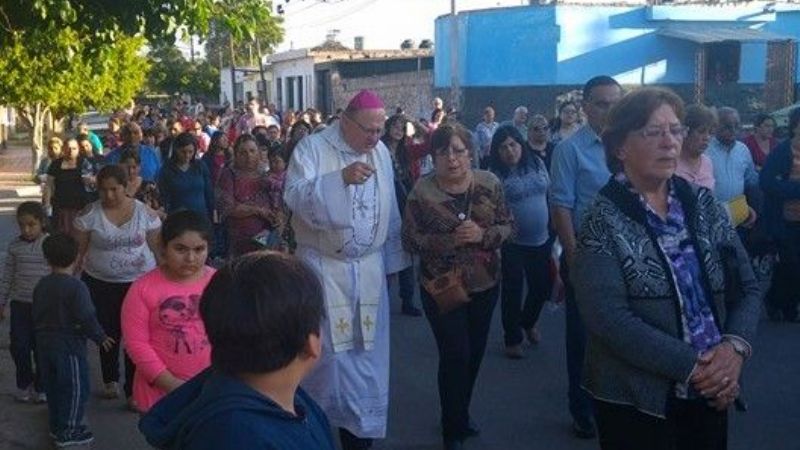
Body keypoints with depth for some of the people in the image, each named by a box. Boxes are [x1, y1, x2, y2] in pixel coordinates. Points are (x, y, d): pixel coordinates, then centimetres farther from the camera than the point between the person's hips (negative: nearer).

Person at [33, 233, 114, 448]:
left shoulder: (41, 285, 4)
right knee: (75, 388, 4)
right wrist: (101, 338, -5)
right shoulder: (76, 287, -19)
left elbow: (35, 315, 13)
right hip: (69, 346, -7)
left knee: (53, 387, 18)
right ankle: (67, 432, 7)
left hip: (44, 344, 8)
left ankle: (56, 425, 30)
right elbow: (86, 319, -19)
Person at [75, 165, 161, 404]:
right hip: (101, 283, 1)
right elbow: (79, 251, 1)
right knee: (109, 333, 12)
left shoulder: (144, 212, -4)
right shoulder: (90, 214, -5)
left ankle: (133, 389, 8)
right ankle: (110, 381, 34)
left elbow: (157, 247, 2)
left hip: (139, 282, -1)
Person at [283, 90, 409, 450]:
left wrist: (392, 259, 14)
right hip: (323, 267, -5)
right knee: (325, 349, 1)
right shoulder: (312, 147, -9)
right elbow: (294, 195, -24)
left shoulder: (381, 152, 7)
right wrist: (340, 177, -35)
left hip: (369, 269, 5)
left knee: (366, 351, 10)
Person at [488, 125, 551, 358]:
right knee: (513, 290, 4)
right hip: (512, 243, -4)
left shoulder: (537, 163, 3)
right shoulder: (495, 174, -10)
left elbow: (550, 193, 12)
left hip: (541, 240, 5)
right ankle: (513, 339, 21)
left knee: (542, 286, 14)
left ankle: (528, 322, 42)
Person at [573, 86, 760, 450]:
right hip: (635, 400, -4)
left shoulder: (703, 204, 4)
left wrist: (735, 345, -13)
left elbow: (746, 286, 4)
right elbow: (609, 318, -19)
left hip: (711, 392, 5)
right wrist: (690, 365, -20)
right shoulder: (603, 221, -10)